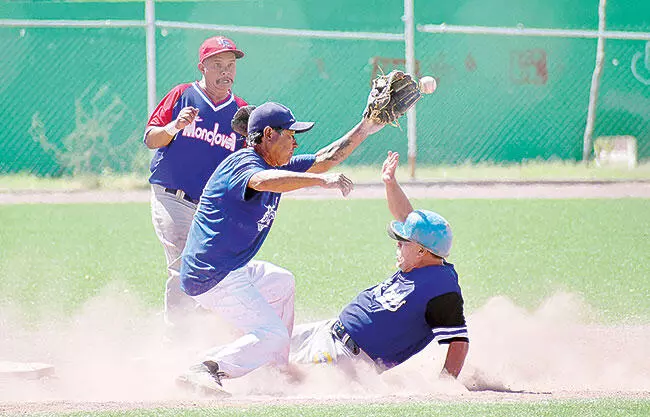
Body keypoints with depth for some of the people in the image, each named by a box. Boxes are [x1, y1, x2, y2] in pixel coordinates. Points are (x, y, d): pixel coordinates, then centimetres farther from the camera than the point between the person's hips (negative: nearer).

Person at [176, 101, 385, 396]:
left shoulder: (276, 167, 14)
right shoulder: (243, 162, -16)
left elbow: (323, 160, 21)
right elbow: (263, 181, -41)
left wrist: (365, 129, 16)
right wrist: (321, 180, -46)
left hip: (232, 269, 11)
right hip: (214, 275, -11)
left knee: (282, 283, 34)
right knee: (273, 335, -17)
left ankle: (278, 370, 37)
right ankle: (204, 371, -27)